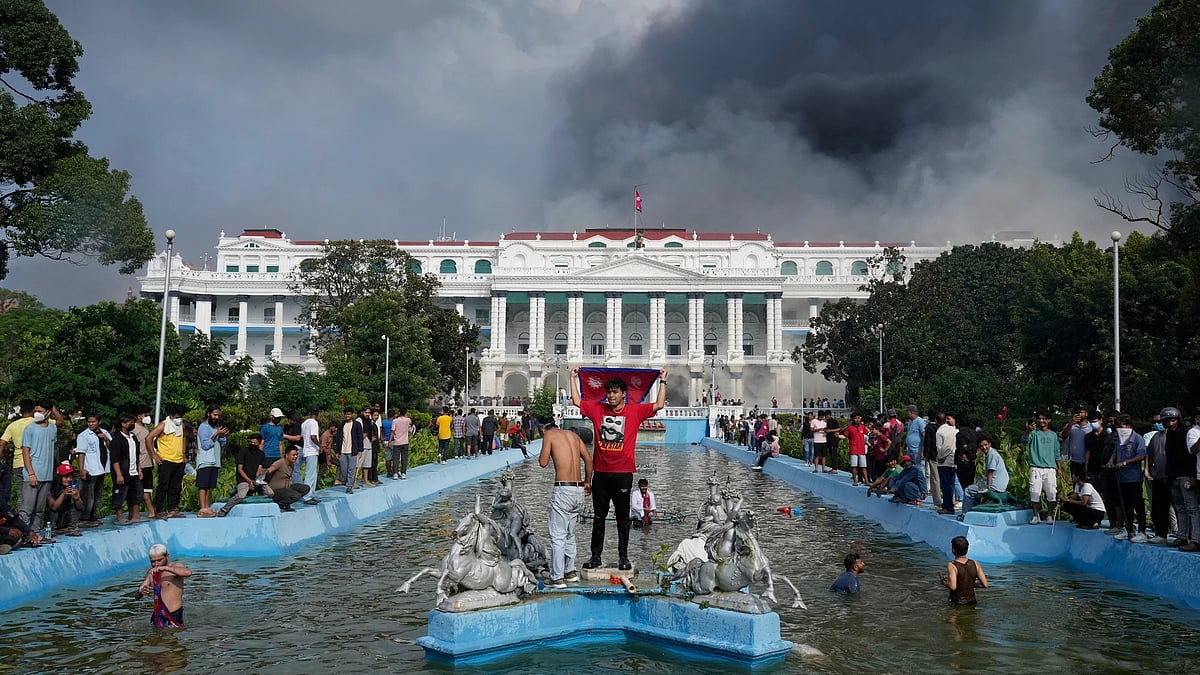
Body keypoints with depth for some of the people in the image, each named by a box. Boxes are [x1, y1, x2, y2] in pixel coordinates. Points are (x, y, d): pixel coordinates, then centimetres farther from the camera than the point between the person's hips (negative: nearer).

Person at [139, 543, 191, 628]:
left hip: (174, 615, -6)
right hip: (157, 615, 6)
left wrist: (165, 568, -32)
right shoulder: (151, 572, 10)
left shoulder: (176, 566, -6)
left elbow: (188, 573, -30)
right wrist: (141, 591, -15)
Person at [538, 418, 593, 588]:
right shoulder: (573, 435, 17)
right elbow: (588, 460, 12)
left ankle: (557, 578, 0)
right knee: (570, 533, 20)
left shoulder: (549, 435, 1)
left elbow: (543, 462, -4)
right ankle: (570, 571, 27)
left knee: (558, 536, -1)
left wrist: (545, 450, 13)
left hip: (563, 489, -7)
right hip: (579, 490, 7)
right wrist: (587, 482, 22)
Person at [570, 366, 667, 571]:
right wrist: (573, 378, 12)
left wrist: (663, 381, -3)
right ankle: (595, 556, 17)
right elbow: (576, 401, 10)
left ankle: (624, 557, 15)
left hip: (623, 473, -2)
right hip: (601, 472, 2)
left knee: (623, 518, 7)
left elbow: (659, 405, -4)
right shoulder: (598, 409, 6)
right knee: (598, 517, 9)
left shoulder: (635, 411, 1)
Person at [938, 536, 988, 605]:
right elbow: (985, 585, 0)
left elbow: (953, 587, -26)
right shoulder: (975, 564, 0)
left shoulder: (952, 565, -14)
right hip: (972, 602, 5)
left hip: (956, 603, -5)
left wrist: (943, 581, -6)